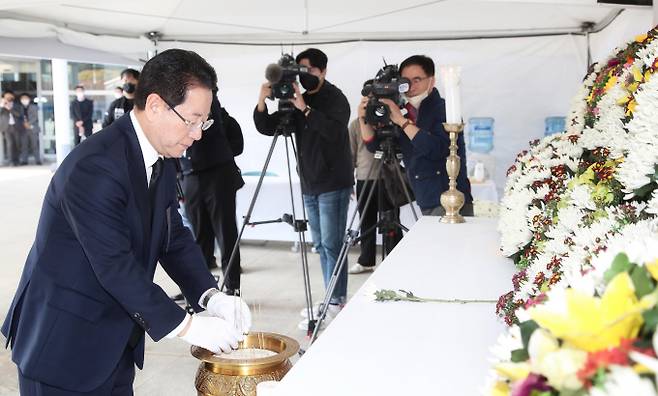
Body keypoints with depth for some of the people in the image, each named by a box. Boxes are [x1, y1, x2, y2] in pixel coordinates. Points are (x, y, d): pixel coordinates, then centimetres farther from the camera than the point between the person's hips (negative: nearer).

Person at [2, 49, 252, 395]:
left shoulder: (162, 163, 3)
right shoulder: (94, 166, -25)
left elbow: (174, 237, 6)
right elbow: (115, 265, -26)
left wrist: (211, 295, -9)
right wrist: (185, 326, -22)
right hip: (63, 345, -8)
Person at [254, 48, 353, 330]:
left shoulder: (335, 98, -6)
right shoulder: (295, 99, 11)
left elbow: (334, 131, -24)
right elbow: (267, 128, 5)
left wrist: (304, 108, -28)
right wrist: (262, 102, -11)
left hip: (333, 184, -7)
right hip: (310, 185, 7)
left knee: (331, 245, -8)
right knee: (321, 246, 10)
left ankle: (335, 304, -4)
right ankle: (333, 301, 18)